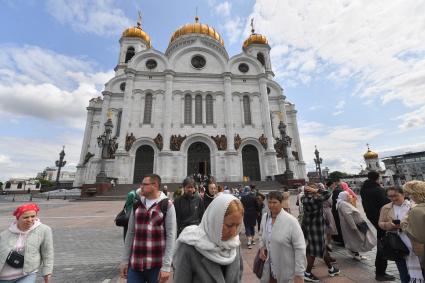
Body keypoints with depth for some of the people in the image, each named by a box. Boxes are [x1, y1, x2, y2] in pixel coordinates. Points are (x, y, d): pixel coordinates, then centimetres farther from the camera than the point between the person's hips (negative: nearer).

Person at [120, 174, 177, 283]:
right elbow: (130, 233, 9)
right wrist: (124, 260, 8)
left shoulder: (167, 205, -9)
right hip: (135, 264, 4)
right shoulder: (137, 205, 5)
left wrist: (166, 266, -13)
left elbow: (171, 236, -11)